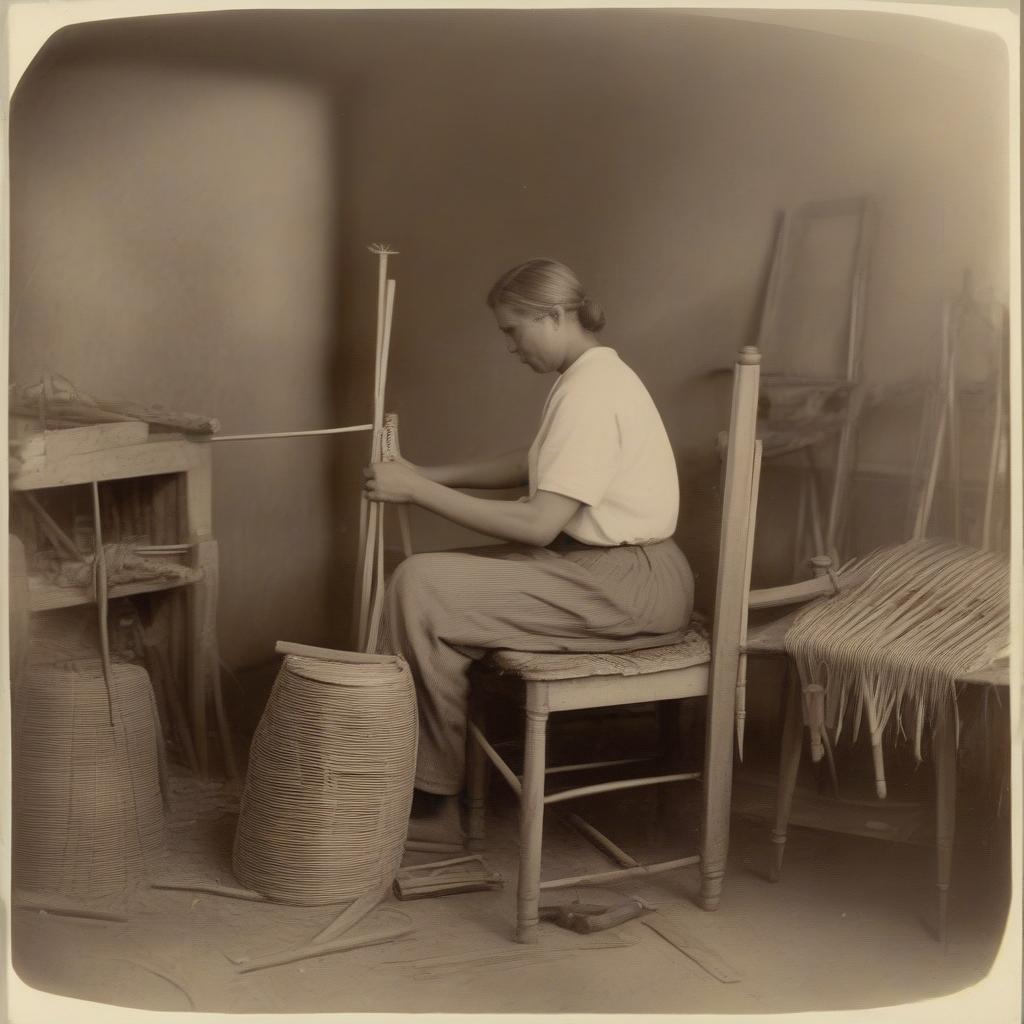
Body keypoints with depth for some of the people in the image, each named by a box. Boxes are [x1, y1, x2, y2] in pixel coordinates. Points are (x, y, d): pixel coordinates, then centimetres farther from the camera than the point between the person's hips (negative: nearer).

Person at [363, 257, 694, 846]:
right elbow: (537, 467, 25)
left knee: (421, 587, -16)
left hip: (631, 586, -11)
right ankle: (433, 784, 13)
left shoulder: (591, 391, -19)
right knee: (437, 573, 12)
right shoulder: (593, 374, 13)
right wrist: (429, 475, 14)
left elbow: (537, 524, -24)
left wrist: (418, 490, -18)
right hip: (606, 567, 11)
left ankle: (434, 798, -5)